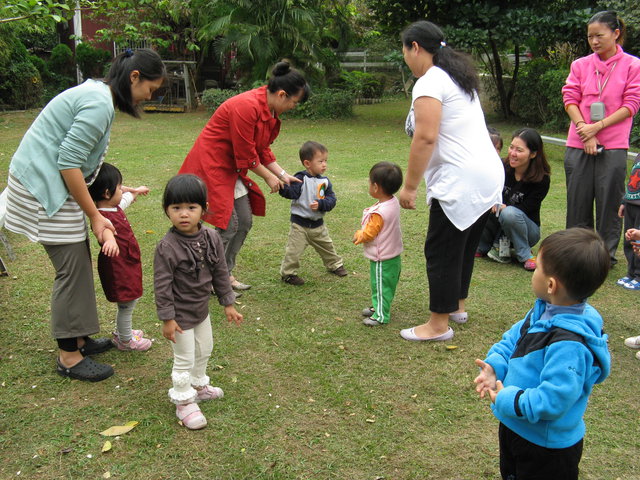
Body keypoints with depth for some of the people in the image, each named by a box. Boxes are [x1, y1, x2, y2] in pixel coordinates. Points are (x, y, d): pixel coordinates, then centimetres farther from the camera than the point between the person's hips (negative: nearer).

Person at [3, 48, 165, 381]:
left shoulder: (97, 94, 13)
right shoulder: (99, 104, -20)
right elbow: (69, 163, -23)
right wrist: (94, 215, -17)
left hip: (50, 181, 10)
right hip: (44, 186, -10)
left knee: (78, 263, 13)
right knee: (72, 268, -5)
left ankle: (77, 338, 26)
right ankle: (69, 357, 6)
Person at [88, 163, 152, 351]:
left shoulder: (115, 207, 2)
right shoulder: (104, 216, -29)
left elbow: (126, 198, 25)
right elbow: (105, 229, -52)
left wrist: (136, 191, 44)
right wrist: (110, 240, -74)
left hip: (127, 264, 10)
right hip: (117, 267, -10)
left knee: (130, 301, 25)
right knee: (126, 305, 7)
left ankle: (122, 332, 45)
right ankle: (125, 340, 27)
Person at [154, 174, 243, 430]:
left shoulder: (211, 238, -8)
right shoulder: (167, 247, -24)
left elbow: (220, 273, 1)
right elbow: (162, 285, -20)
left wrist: (228, 303, 4)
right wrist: (167, 318, -18)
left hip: (201, 309, 6)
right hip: (181, 313, -6)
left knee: (204, 350, 24)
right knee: (184, 359, 6)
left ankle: (198, 385, 49)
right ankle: (184, 402, 26)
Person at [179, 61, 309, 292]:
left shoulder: (271, 111, 5)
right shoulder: (246, 106, -26)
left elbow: (262, 149, 12)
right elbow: (246, 154, -21)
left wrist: (283, 175, 4)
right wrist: (269, 177, -9)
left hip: (231, 169, 10)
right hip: (210, 165, -10)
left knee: (245, 221, 10)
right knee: (227, 224, -9)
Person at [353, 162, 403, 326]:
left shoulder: (379, 212, -31)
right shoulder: (393, 202, -2)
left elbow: (369, 234, -22)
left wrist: (358, 235, -3)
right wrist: (362, 234, 9)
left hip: (382, 259, -9)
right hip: (394, 255, 9)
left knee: (381, 286, 6)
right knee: (386, 285, 23)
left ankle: (381, 315, 19)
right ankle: (378, 306, 40)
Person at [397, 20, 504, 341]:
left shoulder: (429, 83, -11)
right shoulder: (457, 77, 20)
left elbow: (426, 138, -20)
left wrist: (409, 187, -15)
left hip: (461, 181, -10)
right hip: (489, 174, 10)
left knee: (441, 252, -1)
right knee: (464, 248, 20)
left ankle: (438, 325, 8)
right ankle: (457, 306, 35)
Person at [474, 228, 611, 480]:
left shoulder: (569, 345, -36)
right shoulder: (544, 311, -8)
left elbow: (553, 400, -35)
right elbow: (514, 337, 5)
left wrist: (508, 400, -25)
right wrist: (495, 365, -12)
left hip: (547, 445, -8)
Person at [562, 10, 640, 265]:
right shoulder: (581, 65, 9)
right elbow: (570, 98, 3)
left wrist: (597, 127, -13)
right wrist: (584, 129, -12)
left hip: (613, 146, -2)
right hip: (578, 144, 3)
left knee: (609, 201, 2)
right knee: (578, 200, 7)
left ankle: (607, 255, 14)